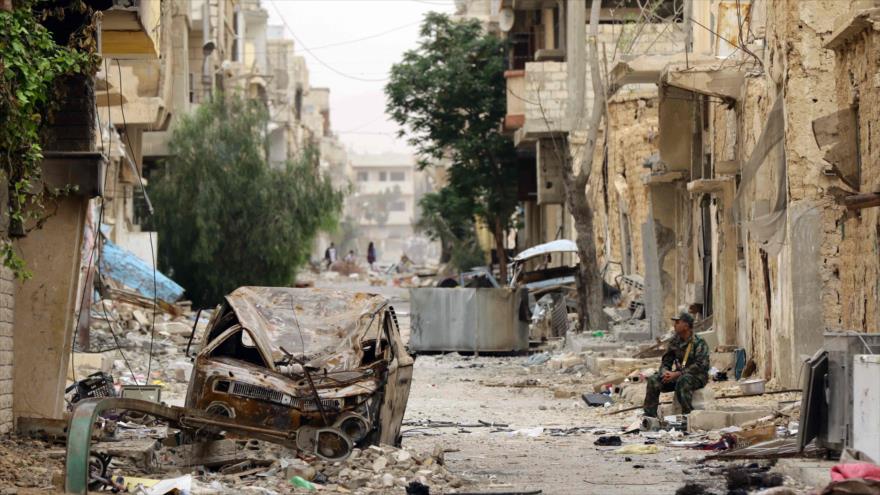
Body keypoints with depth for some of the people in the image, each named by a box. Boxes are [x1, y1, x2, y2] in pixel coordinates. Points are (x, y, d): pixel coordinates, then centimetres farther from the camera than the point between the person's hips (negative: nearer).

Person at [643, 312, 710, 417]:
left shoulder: (699, 342, -13)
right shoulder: (674, 341, 7)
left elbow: (700, 366, -22)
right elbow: (666, 362, 11)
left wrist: (677, 374, -26)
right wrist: (665, 372, -14)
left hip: (697, 377, -7)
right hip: (679, 375, 7)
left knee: (683, 380, -40)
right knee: (653, 380, -13)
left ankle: (687, 416, -34)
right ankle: (649, 416, -14)